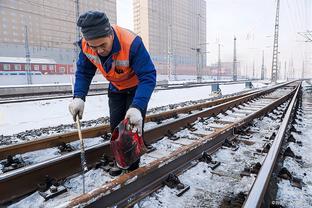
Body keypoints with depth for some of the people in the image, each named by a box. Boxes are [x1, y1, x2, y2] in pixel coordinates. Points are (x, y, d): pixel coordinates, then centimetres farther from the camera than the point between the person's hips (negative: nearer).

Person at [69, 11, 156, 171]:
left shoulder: (132, 43, -38)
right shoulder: (86, 45, -21)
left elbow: (148, 77, -38)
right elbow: (84, 72, -9)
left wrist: (137, 107, -50)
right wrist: (79, 97, -26)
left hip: (136, 88, -5)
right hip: (115, 89, 5)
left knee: (134, 127, -8)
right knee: (115, 127, 9)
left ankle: (133, 169, 11)